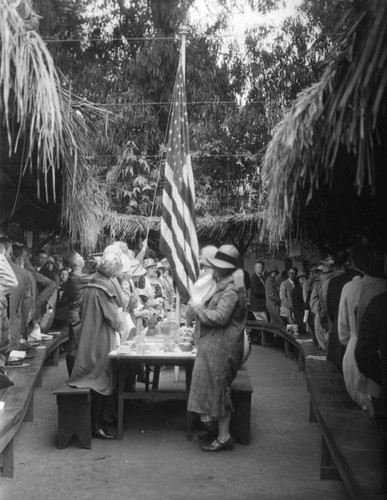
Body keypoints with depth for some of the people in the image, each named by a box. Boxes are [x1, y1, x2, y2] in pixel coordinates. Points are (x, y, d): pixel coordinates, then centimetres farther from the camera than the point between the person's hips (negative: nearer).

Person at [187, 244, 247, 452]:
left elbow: (220, 317, -26)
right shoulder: (224, 286, 15)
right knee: (216, 389, 15)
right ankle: (219, 430, 26)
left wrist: (198, 309, -14)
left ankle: (224, 437, 5)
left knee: (218, 389, -3)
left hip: (221, 347, -10)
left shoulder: (231, 289, -18)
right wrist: (202, 308, 7)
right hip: (214, 345, 10)